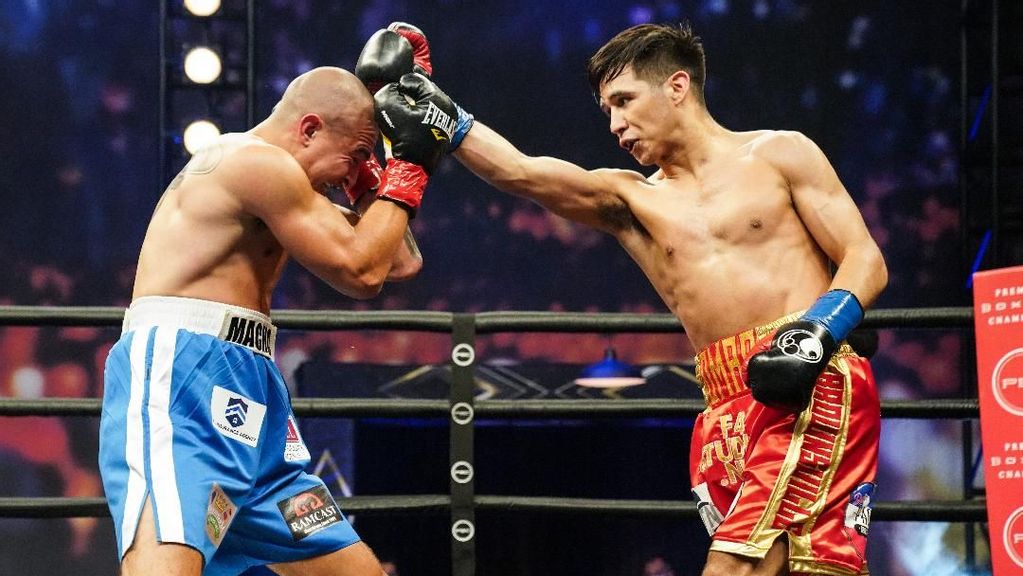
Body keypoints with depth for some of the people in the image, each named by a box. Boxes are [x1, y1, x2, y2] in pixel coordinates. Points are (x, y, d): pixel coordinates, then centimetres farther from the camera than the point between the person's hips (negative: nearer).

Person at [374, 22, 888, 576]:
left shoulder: (779, 155, 9)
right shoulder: (631, 201, 19)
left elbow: (866, 260, 3)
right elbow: (519, 172, 5)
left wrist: (818, 330, -14)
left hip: (811, 388, -5)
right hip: (729, 410, 5)